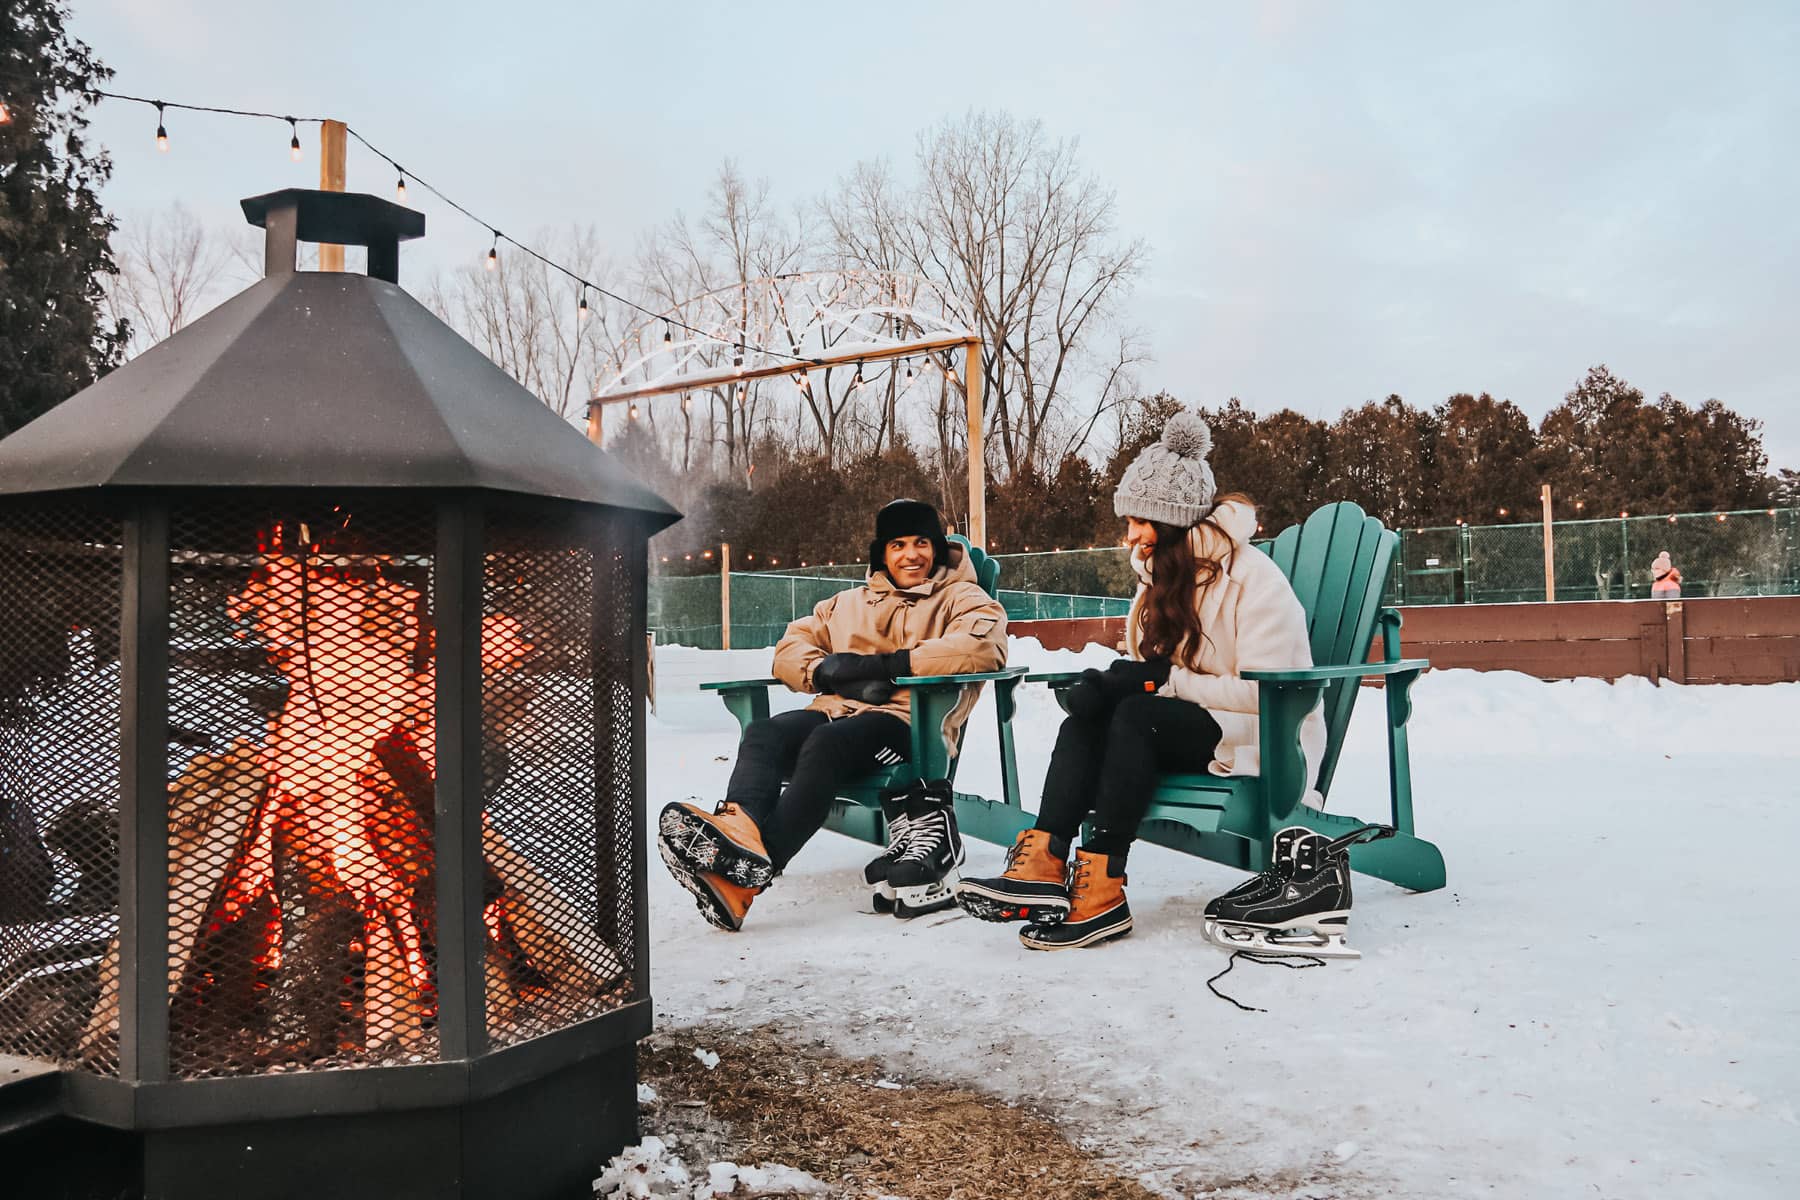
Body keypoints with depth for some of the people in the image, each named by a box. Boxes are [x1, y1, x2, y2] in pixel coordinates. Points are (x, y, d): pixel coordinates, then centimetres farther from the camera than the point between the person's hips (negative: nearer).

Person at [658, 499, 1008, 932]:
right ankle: (740, 825, -57)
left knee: (827, 743, -36)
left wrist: (884, 664, -11)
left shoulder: (961, 599, 14)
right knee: (764, 733, -27)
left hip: (907, 721, -5)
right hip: (835, 712, 5)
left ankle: (746, 876, -53)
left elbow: (983, 647, -10)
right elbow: (790, 649, 22)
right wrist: (834, 673, -2)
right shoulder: (847, 604, 31)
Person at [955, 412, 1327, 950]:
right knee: (1091, 693, -21)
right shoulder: (1164, 573, 13)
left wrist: (1169, 678, -21)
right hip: (1188, 727, 7)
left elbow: (1263, 692, -19)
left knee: (1135, 713, -33)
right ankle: (1045, 862, -35)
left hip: (1261, 744, -7)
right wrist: (1123, 678, -10)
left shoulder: (1251, 576, -12)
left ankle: (1101, 890, -35)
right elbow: (1152, 675, 12)